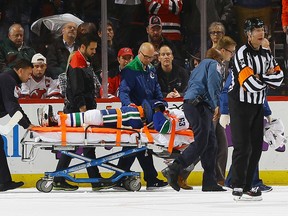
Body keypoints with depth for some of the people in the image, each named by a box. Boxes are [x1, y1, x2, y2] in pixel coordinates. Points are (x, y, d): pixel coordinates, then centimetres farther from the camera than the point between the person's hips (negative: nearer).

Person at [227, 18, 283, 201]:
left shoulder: (266, 54, 9)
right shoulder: (242, 53, -16)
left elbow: (278, 77, 0)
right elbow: (250, 83, -25)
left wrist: (259, 78, -15)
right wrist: (268, 77, -9)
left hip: (257, 105, 8)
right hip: (240, 105, -8)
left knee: (256, 146, 8)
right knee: (243, 146, -10)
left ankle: (248, 185, 15)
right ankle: (238, 189, -8)